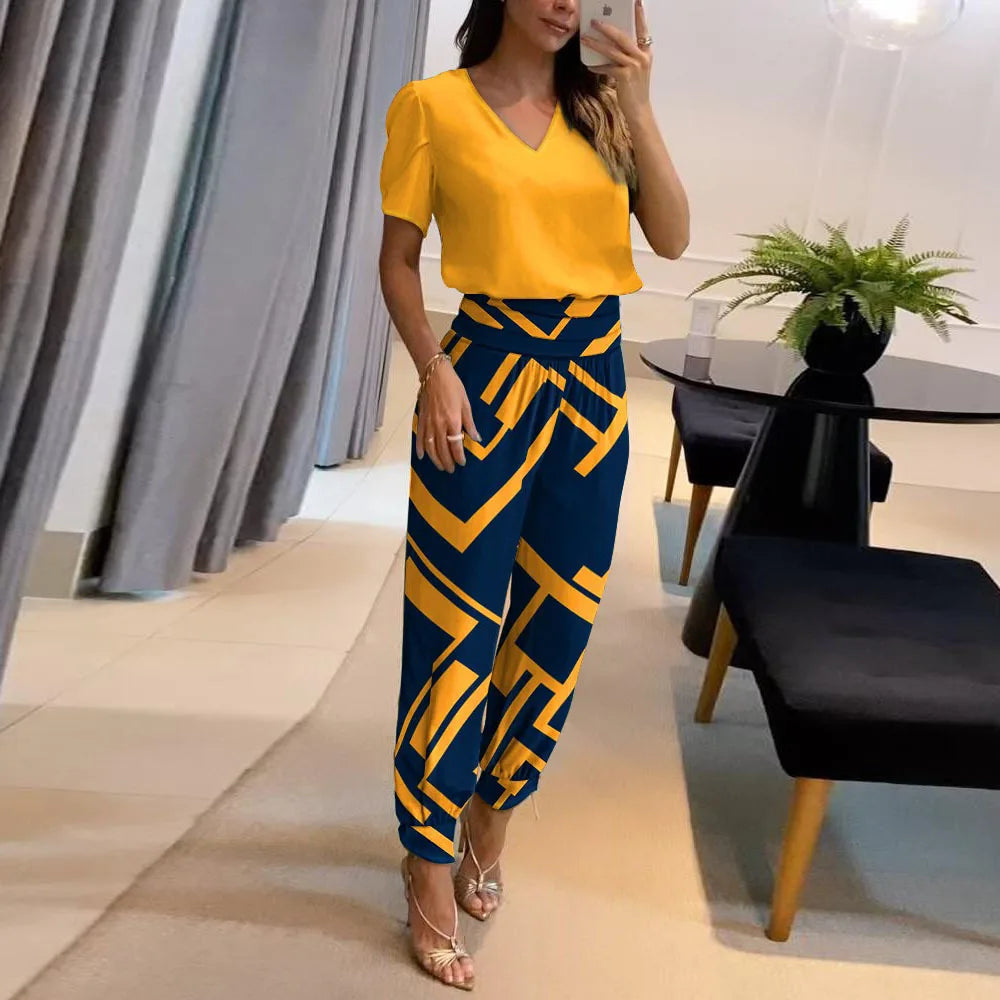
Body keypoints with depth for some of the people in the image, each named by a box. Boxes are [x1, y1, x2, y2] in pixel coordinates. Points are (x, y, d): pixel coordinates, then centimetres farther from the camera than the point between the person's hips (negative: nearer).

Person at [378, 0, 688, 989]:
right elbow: (398, 259, -1)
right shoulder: (434, 104, -2)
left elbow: (671, 239, 0)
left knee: (558, 614, 11)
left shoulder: (601, 107, 9)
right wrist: (434, 370, -14)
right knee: (456, 621, -1)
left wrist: (639, 108, -8)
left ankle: (491, 814, 33)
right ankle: (430, 871, 14)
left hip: (594, 376, 5)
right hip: (488, 369, -4)